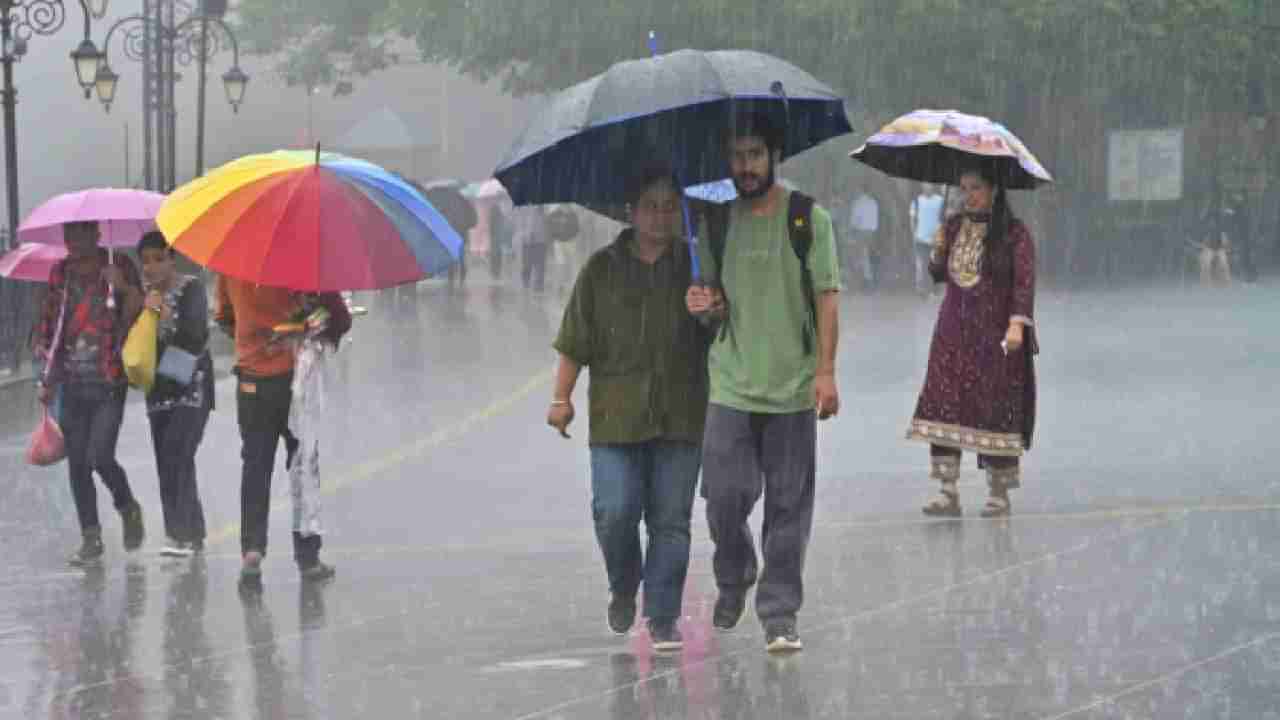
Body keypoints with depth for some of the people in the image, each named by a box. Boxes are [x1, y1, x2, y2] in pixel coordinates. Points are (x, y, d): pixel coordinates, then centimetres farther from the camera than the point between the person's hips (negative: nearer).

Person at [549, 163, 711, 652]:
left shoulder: (692, 268, 8)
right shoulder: (602, 269, 7)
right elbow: (575, 340, 8)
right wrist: (561, 397, 3)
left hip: (679, 417, 1)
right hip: (616, 416, -1)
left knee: (671, 519, 0)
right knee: (615, 512, -7)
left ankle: (663, 618, 6)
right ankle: (623, 589, 21)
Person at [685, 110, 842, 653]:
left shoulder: (808, 218, -1)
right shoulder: (717, 223, 8)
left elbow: (827, 297, -2)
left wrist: (825, 370, -10)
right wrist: (704, 305, -7)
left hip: (793, 385, -2)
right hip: (731, 384, 2)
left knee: (788, 505, 1)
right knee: (724, 495, -3)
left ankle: (780, 613, 8)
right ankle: (733, 580, 24)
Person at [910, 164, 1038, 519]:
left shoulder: (1014, 233, -4)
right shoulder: (955, 227, 11)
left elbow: (1024, 280, -10)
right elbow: (938, 274, 16)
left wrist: (1017, 324, -21)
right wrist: (938, 250, -5)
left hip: (995, 334, -4)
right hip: (954, 331, 4)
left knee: (996, 408, -2)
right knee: (943, 405, -6)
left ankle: (999, 494, 8)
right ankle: (948, 493, -5)